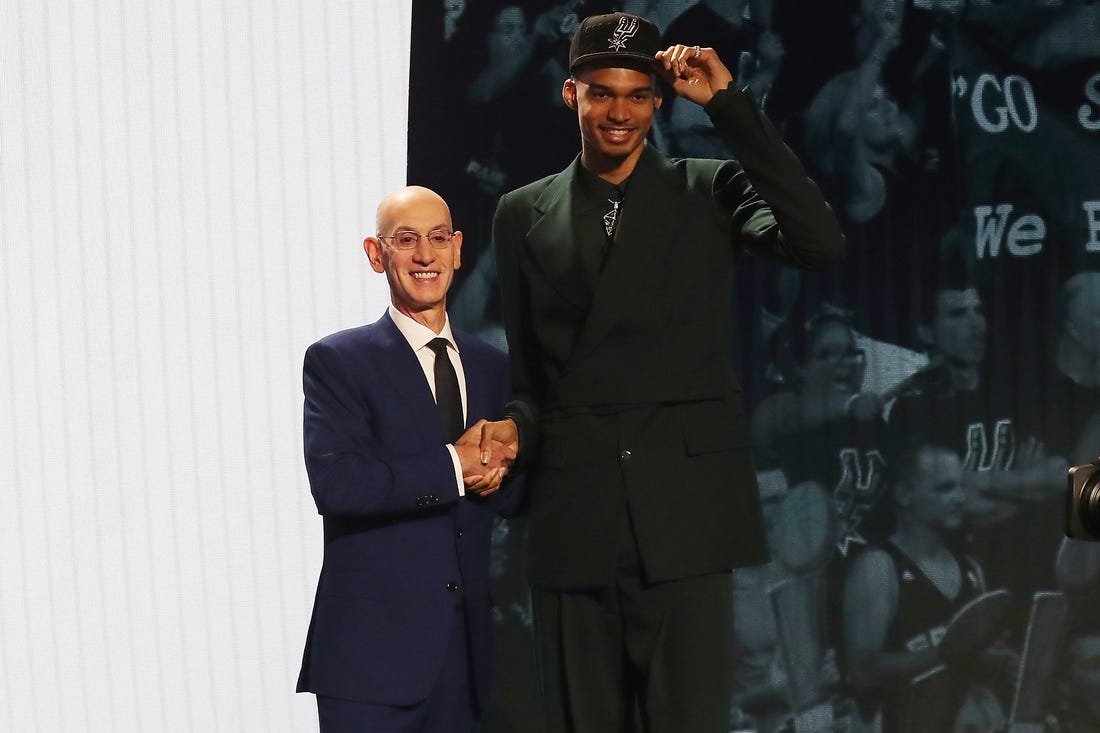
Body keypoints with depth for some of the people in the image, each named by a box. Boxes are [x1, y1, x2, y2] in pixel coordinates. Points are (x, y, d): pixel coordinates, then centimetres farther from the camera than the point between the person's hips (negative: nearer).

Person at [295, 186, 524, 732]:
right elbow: (334, 482, -16)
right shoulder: (336, 362, -2)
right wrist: (453, 467, -15)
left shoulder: (492, 369, 15)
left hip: (465, 646, 5)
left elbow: (521, 497, 15)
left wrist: (498, 476, -8)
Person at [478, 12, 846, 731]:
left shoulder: (710, 191, 7)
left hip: (683, 508, -2)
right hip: (572, 515, 2)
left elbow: (821, 241, -12)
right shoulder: (524, 214, 13)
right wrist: (515, 428, -5)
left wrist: (729, 105, -10)